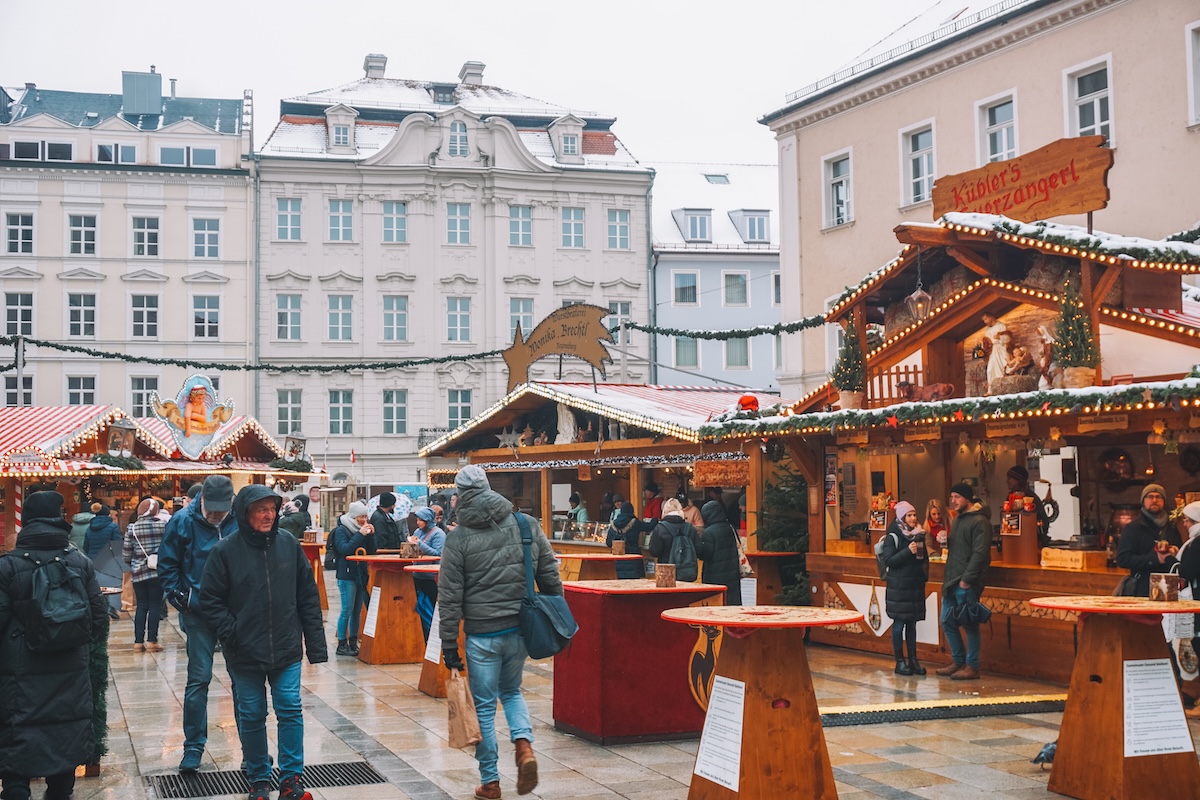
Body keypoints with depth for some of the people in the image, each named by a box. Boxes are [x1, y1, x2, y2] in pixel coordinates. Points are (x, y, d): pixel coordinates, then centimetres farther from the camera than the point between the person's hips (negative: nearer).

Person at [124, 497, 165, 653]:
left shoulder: (132, 529, 0)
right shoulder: (163, 526, -6)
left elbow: (126, 553, 3)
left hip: (138, 573, 3)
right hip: (157, 571, -2)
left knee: (141, 606, 10)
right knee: (155, 605, 4)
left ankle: (138, 642, 9)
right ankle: (151, 641, 2)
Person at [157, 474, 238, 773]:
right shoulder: (183, 522, -6)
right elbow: (167, 564, 2)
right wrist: (177, 596, -5)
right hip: (199, 612, -1)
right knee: (198, 679, 3)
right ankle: (193, 746, 15)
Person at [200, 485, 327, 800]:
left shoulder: (289, 546, -2)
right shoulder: (226, 551, -8)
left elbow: (308, 597, 3)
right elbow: (210, 599, -2)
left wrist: (316, 644, 1)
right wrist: (231, 633, -12)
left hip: (286, 650, 1)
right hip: (245, 653, -1)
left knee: (290, 711, 0)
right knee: (251, 716, 10)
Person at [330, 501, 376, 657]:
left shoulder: (363, 529, 13)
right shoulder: (341, 530, -5)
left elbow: (373, 551, 10)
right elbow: (344, 549, -19)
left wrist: (371, 535, -5)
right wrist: (360, 535, -21)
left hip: (361, 574, 7)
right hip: (347, 575, -6)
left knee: (357, 610, 8)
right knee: (347, 610, -7)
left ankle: (353, 643, 14)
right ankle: (342, 645, -1)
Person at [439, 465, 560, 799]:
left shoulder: (458, 539, -7)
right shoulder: (527, 525, -1)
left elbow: (450, 596, -7)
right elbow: (550, 578, 3)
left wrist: (449, 643, 0)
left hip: (481, 634, -3)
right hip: (520, 629, 3)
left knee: (484, 705, 9)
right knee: (511, 691, 24)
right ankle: (524, 743, -1)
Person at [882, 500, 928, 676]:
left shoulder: (919, 535, 11)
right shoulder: (893, 537, -7)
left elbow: (924, 558, 21)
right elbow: (888, 560, -14)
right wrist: (908, 551, -22)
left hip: (916, 585, 6)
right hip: (899, 587, -6)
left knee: (912, 623, 9)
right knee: (899, 623, -2)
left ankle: (913, 660, 13)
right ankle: (900, 662, 4)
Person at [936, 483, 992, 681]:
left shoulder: (979, 522, -12)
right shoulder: (957, 520, 17)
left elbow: (980, 553, -18)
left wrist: (967, 579, -20)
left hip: (967, 584, -9)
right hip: (952, 582, 9)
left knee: (970, 624, -2)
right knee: (947, 622, 12)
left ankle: (972, 666, 6)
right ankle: (958, 661, 24)